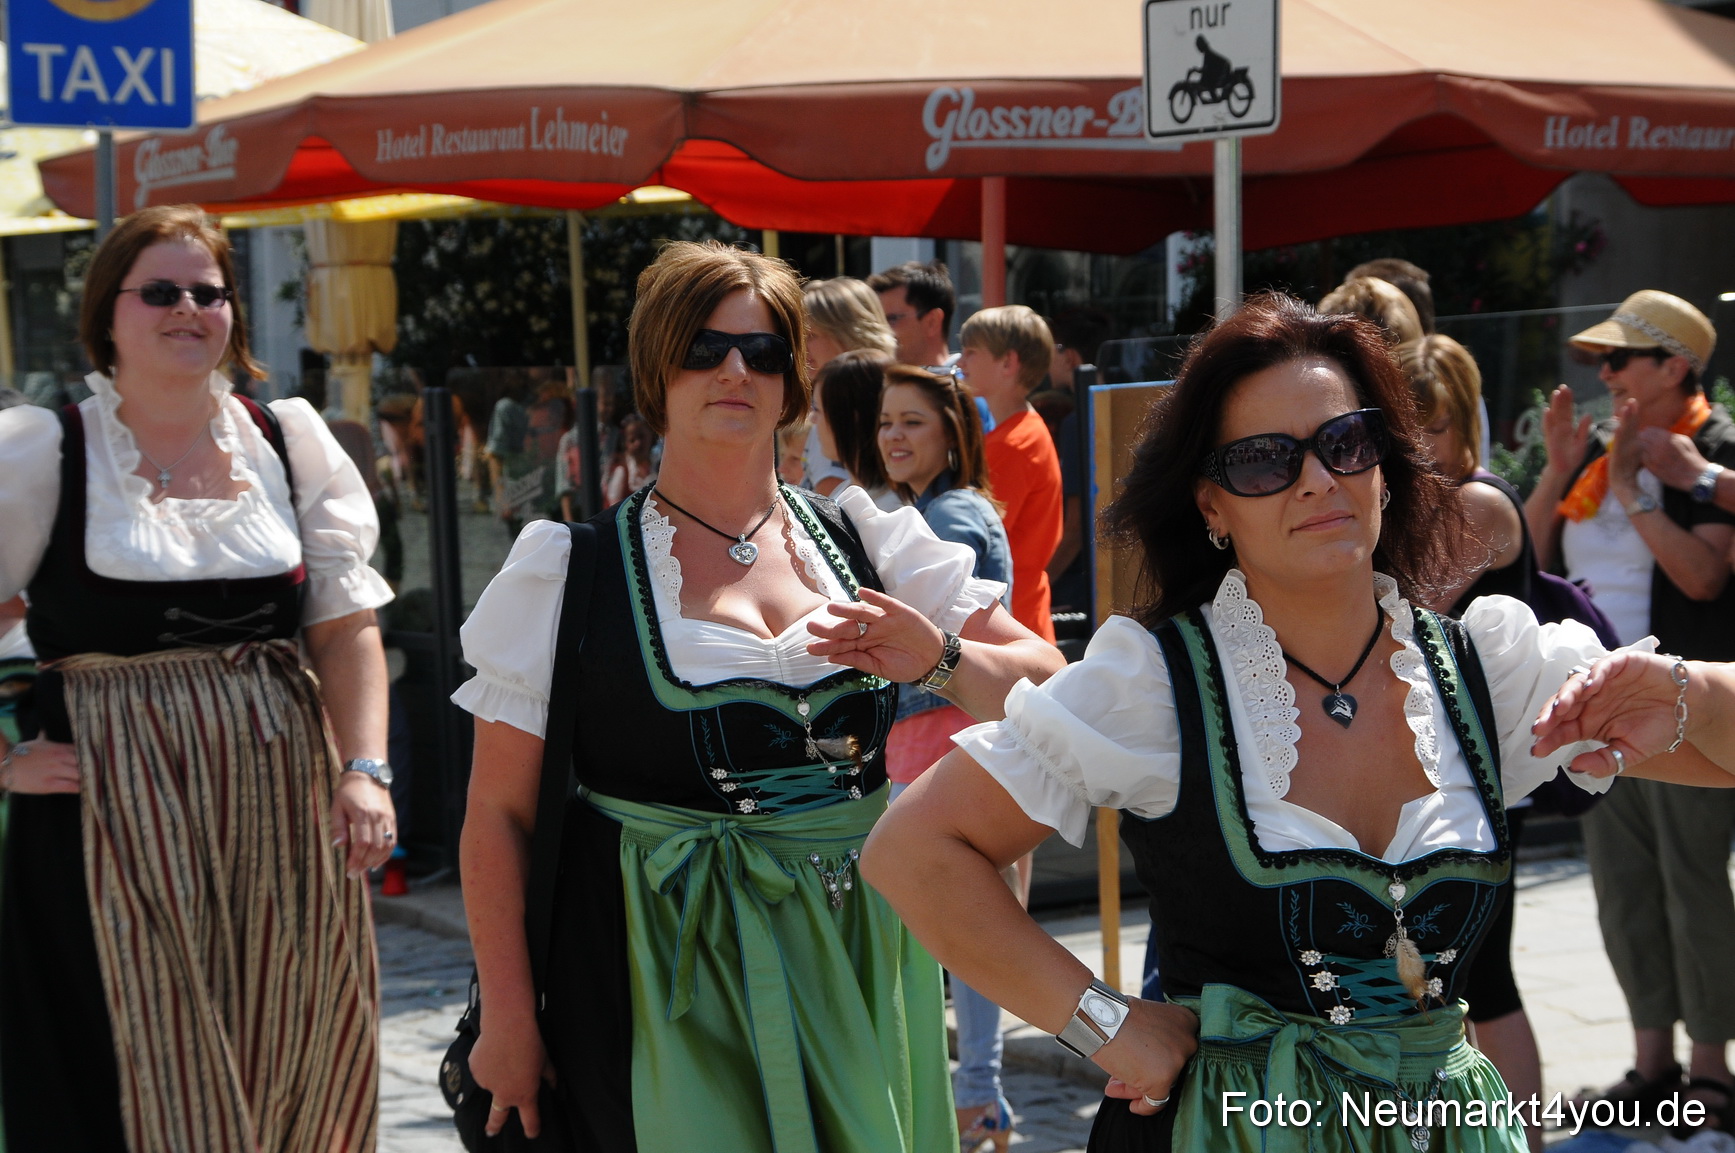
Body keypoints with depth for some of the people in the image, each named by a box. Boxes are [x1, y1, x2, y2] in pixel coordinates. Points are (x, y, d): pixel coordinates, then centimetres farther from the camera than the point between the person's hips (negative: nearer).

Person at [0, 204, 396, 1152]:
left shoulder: (290, 440, 8)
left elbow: (346, 623, 5)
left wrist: (364, 769, -6)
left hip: (282, 814, 3)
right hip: (115, 816, -3)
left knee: (293, 1074, 7)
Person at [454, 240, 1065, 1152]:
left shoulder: (866, 541, 7)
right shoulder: (569, 571, -1)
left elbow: (1044, 686, 6)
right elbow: (499, 812, -2)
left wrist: (935, 657, -14)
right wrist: (507, 1021, -5)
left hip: (854, 961, 3)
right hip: (664, 973, -3)